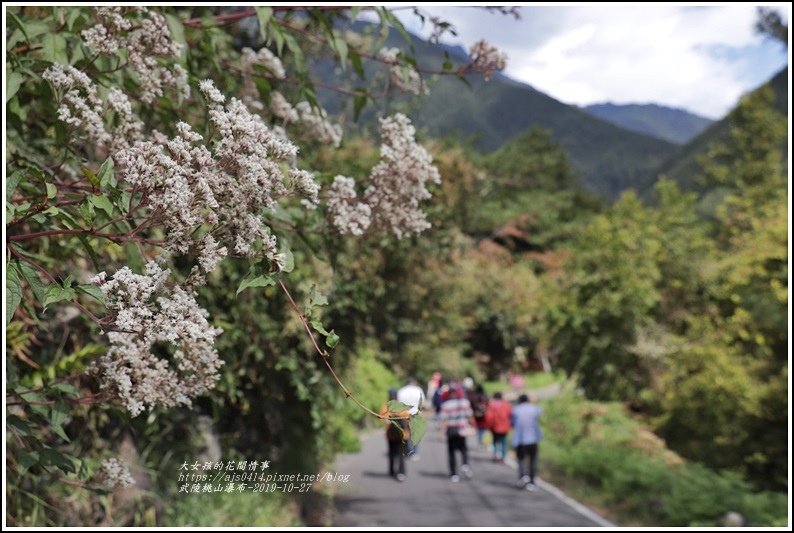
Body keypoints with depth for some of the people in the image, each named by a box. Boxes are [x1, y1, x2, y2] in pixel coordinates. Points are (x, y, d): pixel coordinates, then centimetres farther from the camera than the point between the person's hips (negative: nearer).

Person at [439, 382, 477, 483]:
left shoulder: (446, 404, -8)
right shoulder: (465, 402, -3)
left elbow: (444, 420, -13)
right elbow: (470, 416, 2)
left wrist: (442, 431, -12)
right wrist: (472, 424, 19)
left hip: (451, 430, -1)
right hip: (462, 430, 1)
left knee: (451, 451, 9)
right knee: (463, 448, 20)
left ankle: (454, 474, 7)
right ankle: (465, 464, -8)